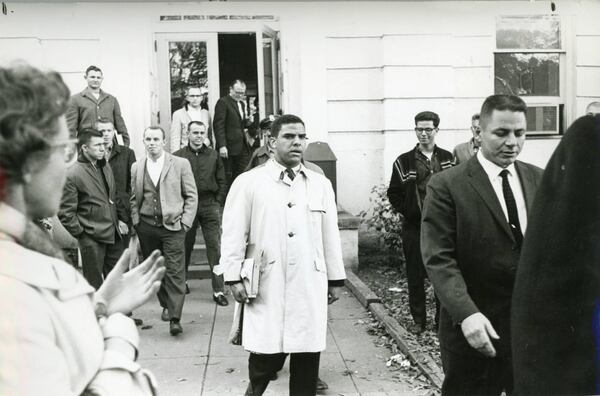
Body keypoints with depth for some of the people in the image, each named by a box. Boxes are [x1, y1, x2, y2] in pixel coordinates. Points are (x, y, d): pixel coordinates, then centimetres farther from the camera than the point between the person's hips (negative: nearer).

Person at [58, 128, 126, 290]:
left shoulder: (105, 166, 10)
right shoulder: (73, 175, -13)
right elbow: (65, 213, -12)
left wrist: (120, 219, 12)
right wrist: (80, 234, -10)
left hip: (114, 234, 7)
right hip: (92, 239, -6)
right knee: (95, 284, 6)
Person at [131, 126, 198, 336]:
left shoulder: (181, 164, 0)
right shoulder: (136, 168, 8)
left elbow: (191, 196, 1)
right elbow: (133, 198, 13)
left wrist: (185, 222, -5)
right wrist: (136, 221, 3)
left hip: (172, 226, -3)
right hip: (146, 227, 3)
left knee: (175, 272, -7)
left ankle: (175, 318, -5)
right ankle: (166, 306, 30)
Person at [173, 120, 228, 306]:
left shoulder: (213, 155, 9)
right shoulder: (178, 156, 2)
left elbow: (221, 181, 12)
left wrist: (218, 202, 3)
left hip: (210, 205, 1)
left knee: (215, 247, -4)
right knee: (185, 245, 10)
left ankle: (218, 290, -1)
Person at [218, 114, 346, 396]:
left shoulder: (320, 184, 10)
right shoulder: (248, 182, 0)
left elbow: (330, 234, 11)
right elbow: (233, 233, -1)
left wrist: (335, 279, 12)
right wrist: (234, 278, -5)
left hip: (311, 286, 3)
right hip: (267, 287, -3)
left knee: (308, 355, 7)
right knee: (267, 355, 0)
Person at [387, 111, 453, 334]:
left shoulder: (448, 159, 7)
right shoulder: (404, 162, 3)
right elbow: (393, 193, 6)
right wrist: (408, 212, -5)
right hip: (414, 227, -1)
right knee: (415, 276, 4)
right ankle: (418, 320, 16)